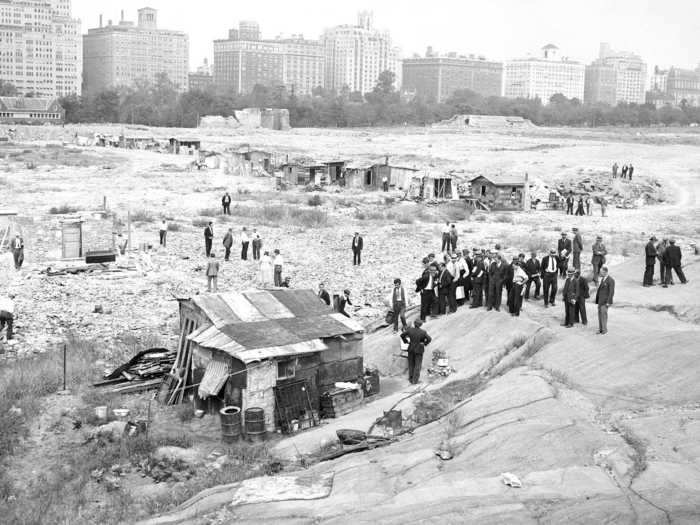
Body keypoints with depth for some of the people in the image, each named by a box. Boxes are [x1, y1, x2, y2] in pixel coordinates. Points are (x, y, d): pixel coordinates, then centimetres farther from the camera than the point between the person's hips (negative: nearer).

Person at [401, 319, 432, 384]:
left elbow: (402, 335, -1)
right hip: (419, 350, -3)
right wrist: (425, 344, -1)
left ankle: (411, 379, 23)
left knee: (411, 364, 17)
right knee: (417, 365, 6)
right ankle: (415, 380, 5)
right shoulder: (423, 332, -16)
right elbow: (429, 339, -18)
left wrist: (406, 341, 11)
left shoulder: (410, 330, -8)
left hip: (411, 349, 3)